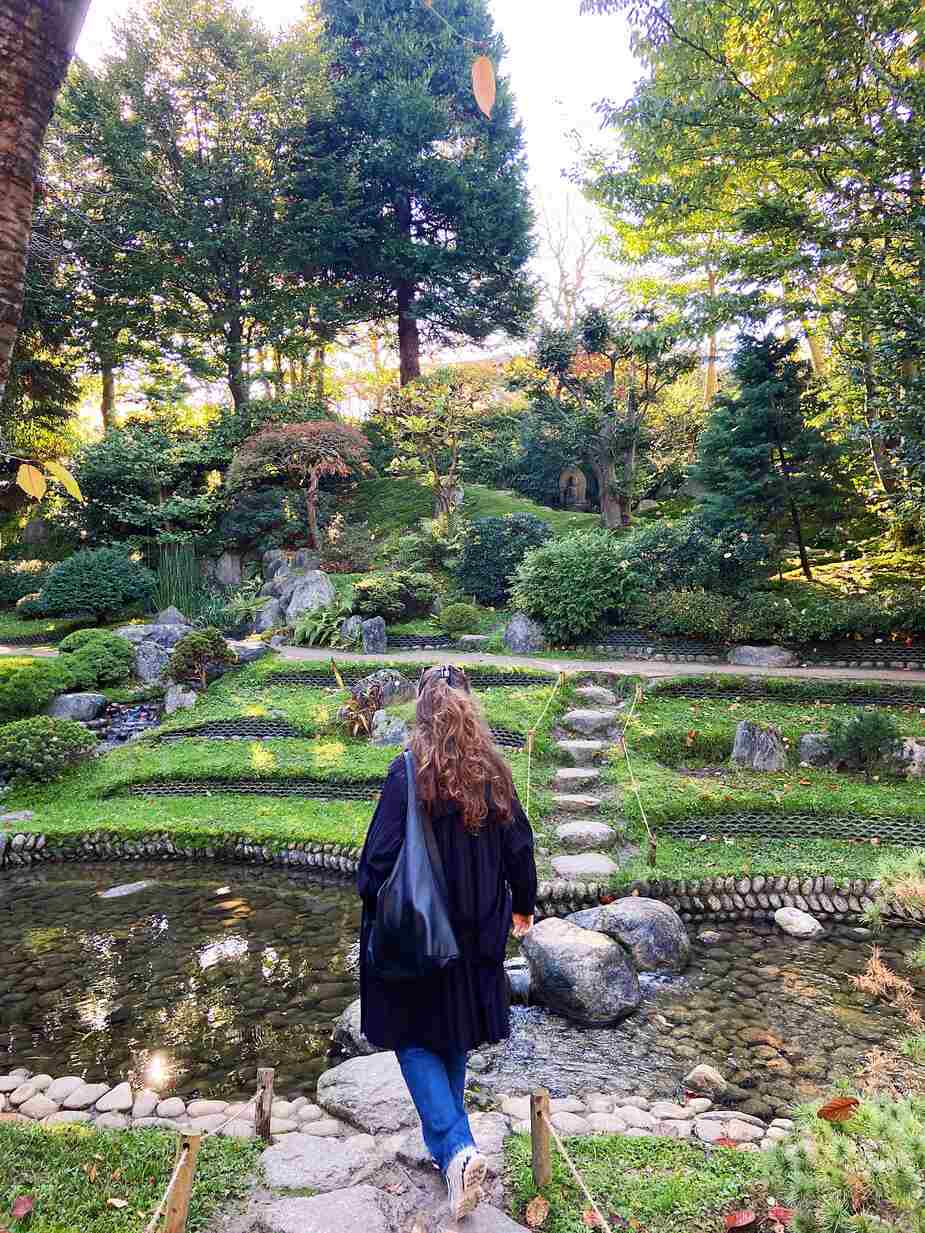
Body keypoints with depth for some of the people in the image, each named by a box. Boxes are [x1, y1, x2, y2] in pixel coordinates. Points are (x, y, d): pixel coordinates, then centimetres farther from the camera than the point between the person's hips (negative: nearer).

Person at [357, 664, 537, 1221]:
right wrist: (522, 905, 17)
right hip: (476, 929, 5)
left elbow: (382, 855, -18)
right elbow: (519, 845, 2)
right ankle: (445, 1141, 39)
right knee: (454, 1032, 23)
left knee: (414, 1036, 13)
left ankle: (457, 1148, -1)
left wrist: (371, 905, 0)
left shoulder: (408, 773, -20)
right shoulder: (495, 772, -6)